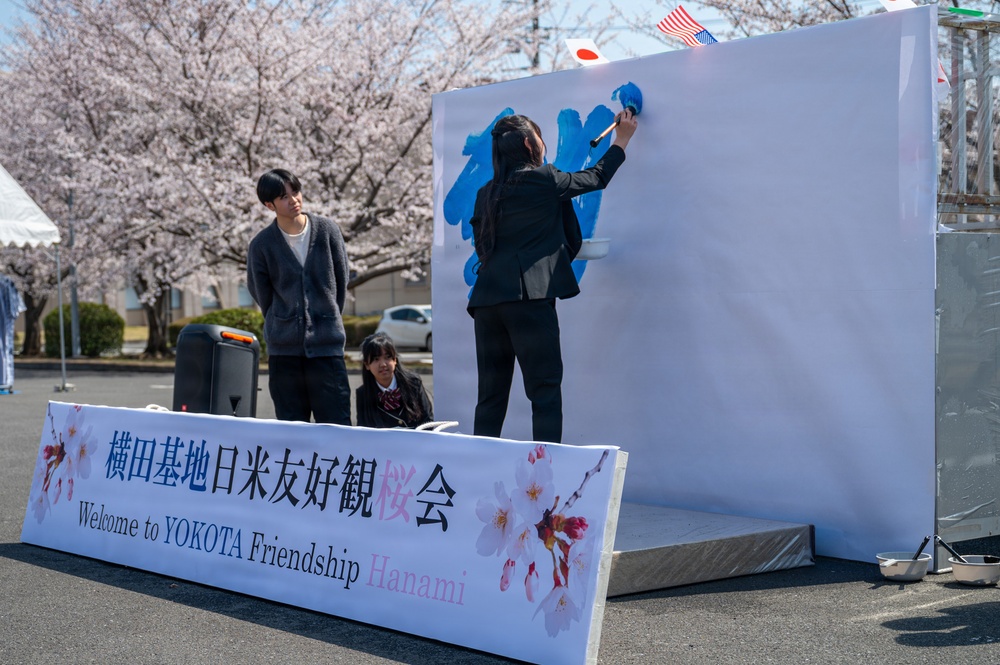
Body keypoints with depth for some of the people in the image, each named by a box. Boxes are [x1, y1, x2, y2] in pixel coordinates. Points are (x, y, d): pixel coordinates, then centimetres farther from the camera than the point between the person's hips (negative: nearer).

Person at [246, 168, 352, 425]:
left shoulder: (327, 230, 1)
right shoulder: (261, 245, -1)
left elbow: (341, 282, 10)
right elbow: (260, 293, 11)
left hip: (327, 345, 0)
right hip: (283, 349, 0)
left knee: (336, 423, -3)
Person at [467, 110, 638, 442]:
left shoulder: (486, 194, 17)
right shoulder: (543, 179, 0)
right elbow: (596, 178, 14)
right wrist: (622, 139, 30)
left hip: (486, 298, 6)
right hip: (529, 295, -6)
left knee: (491, 395, 10)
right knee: (545, 391, -3)